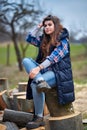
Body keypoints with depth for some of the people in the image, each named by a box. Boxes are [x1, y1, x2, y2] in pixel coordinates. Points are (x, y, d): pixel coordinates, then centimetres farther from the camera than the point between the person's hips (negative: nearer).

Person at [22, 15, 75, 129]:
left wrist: (38, 68, -29)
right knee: (26, 60, -17)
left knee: (34, 84, -32)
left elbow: (53, 57, -18)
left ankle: (39, 118, -24)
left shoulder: (63, 40, -5)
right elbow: (30, 39, 22)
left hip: (59, 72, -7)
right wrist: (39, 27, 15)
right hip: (45, 70, 7)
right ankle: (41, 81, -42)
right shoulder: (44, 40, 18)